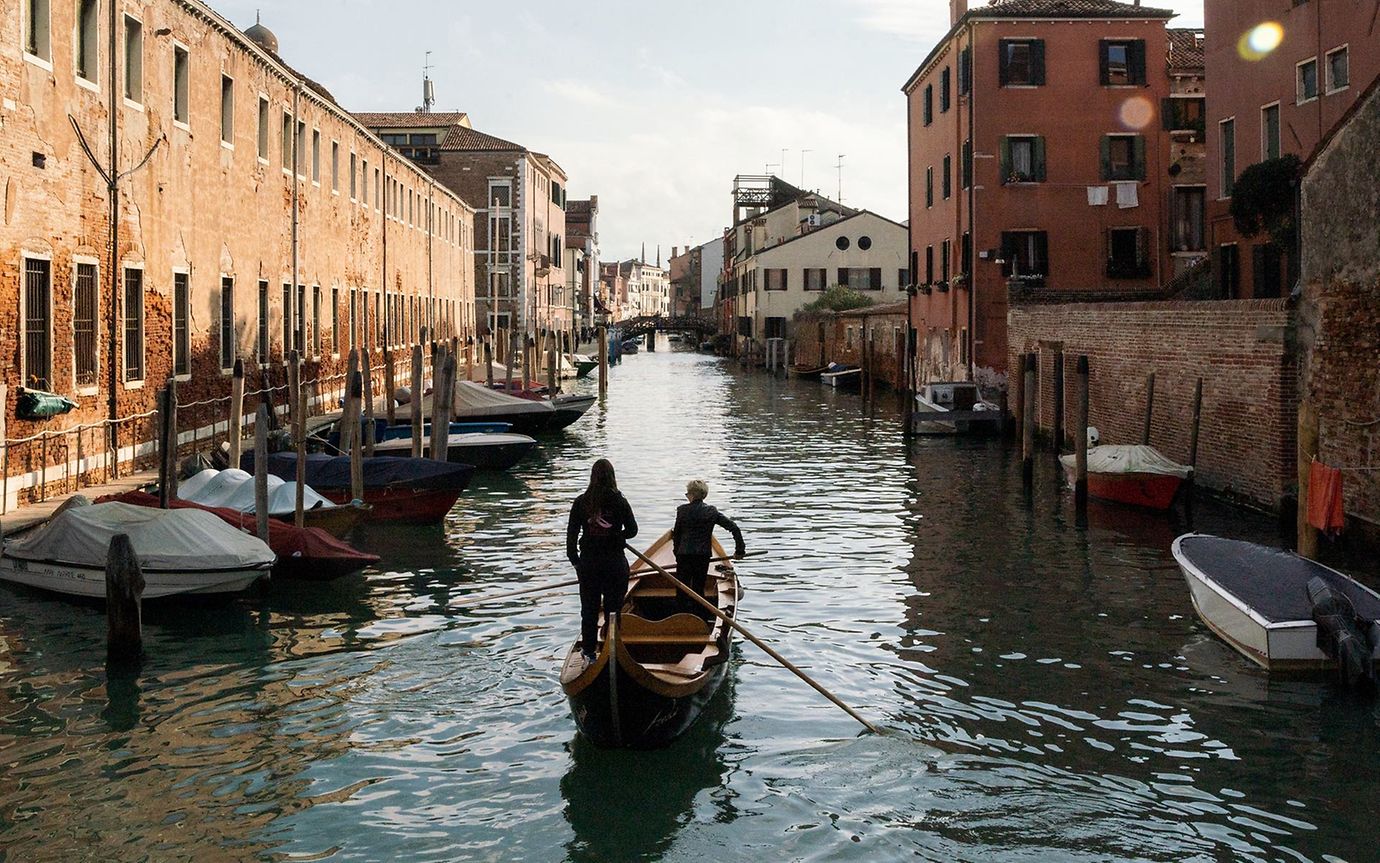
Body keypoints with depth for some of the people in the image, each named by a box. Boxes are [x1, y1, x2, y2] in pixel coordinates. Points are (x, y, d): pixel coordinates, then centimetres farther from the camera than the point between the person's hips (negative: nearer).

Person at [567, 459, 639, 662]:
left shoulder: (581, 502, -6)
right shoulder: (620, 502, -10)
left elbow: (571, 532, -3)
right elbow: (632, 530, -4)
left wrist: (574, 559, 7)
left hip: (588, 563, 1)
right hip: (615, 563, -1)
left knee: (589, 608, 12)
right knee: (613, 608, 8)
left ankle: (588, 652, 17)